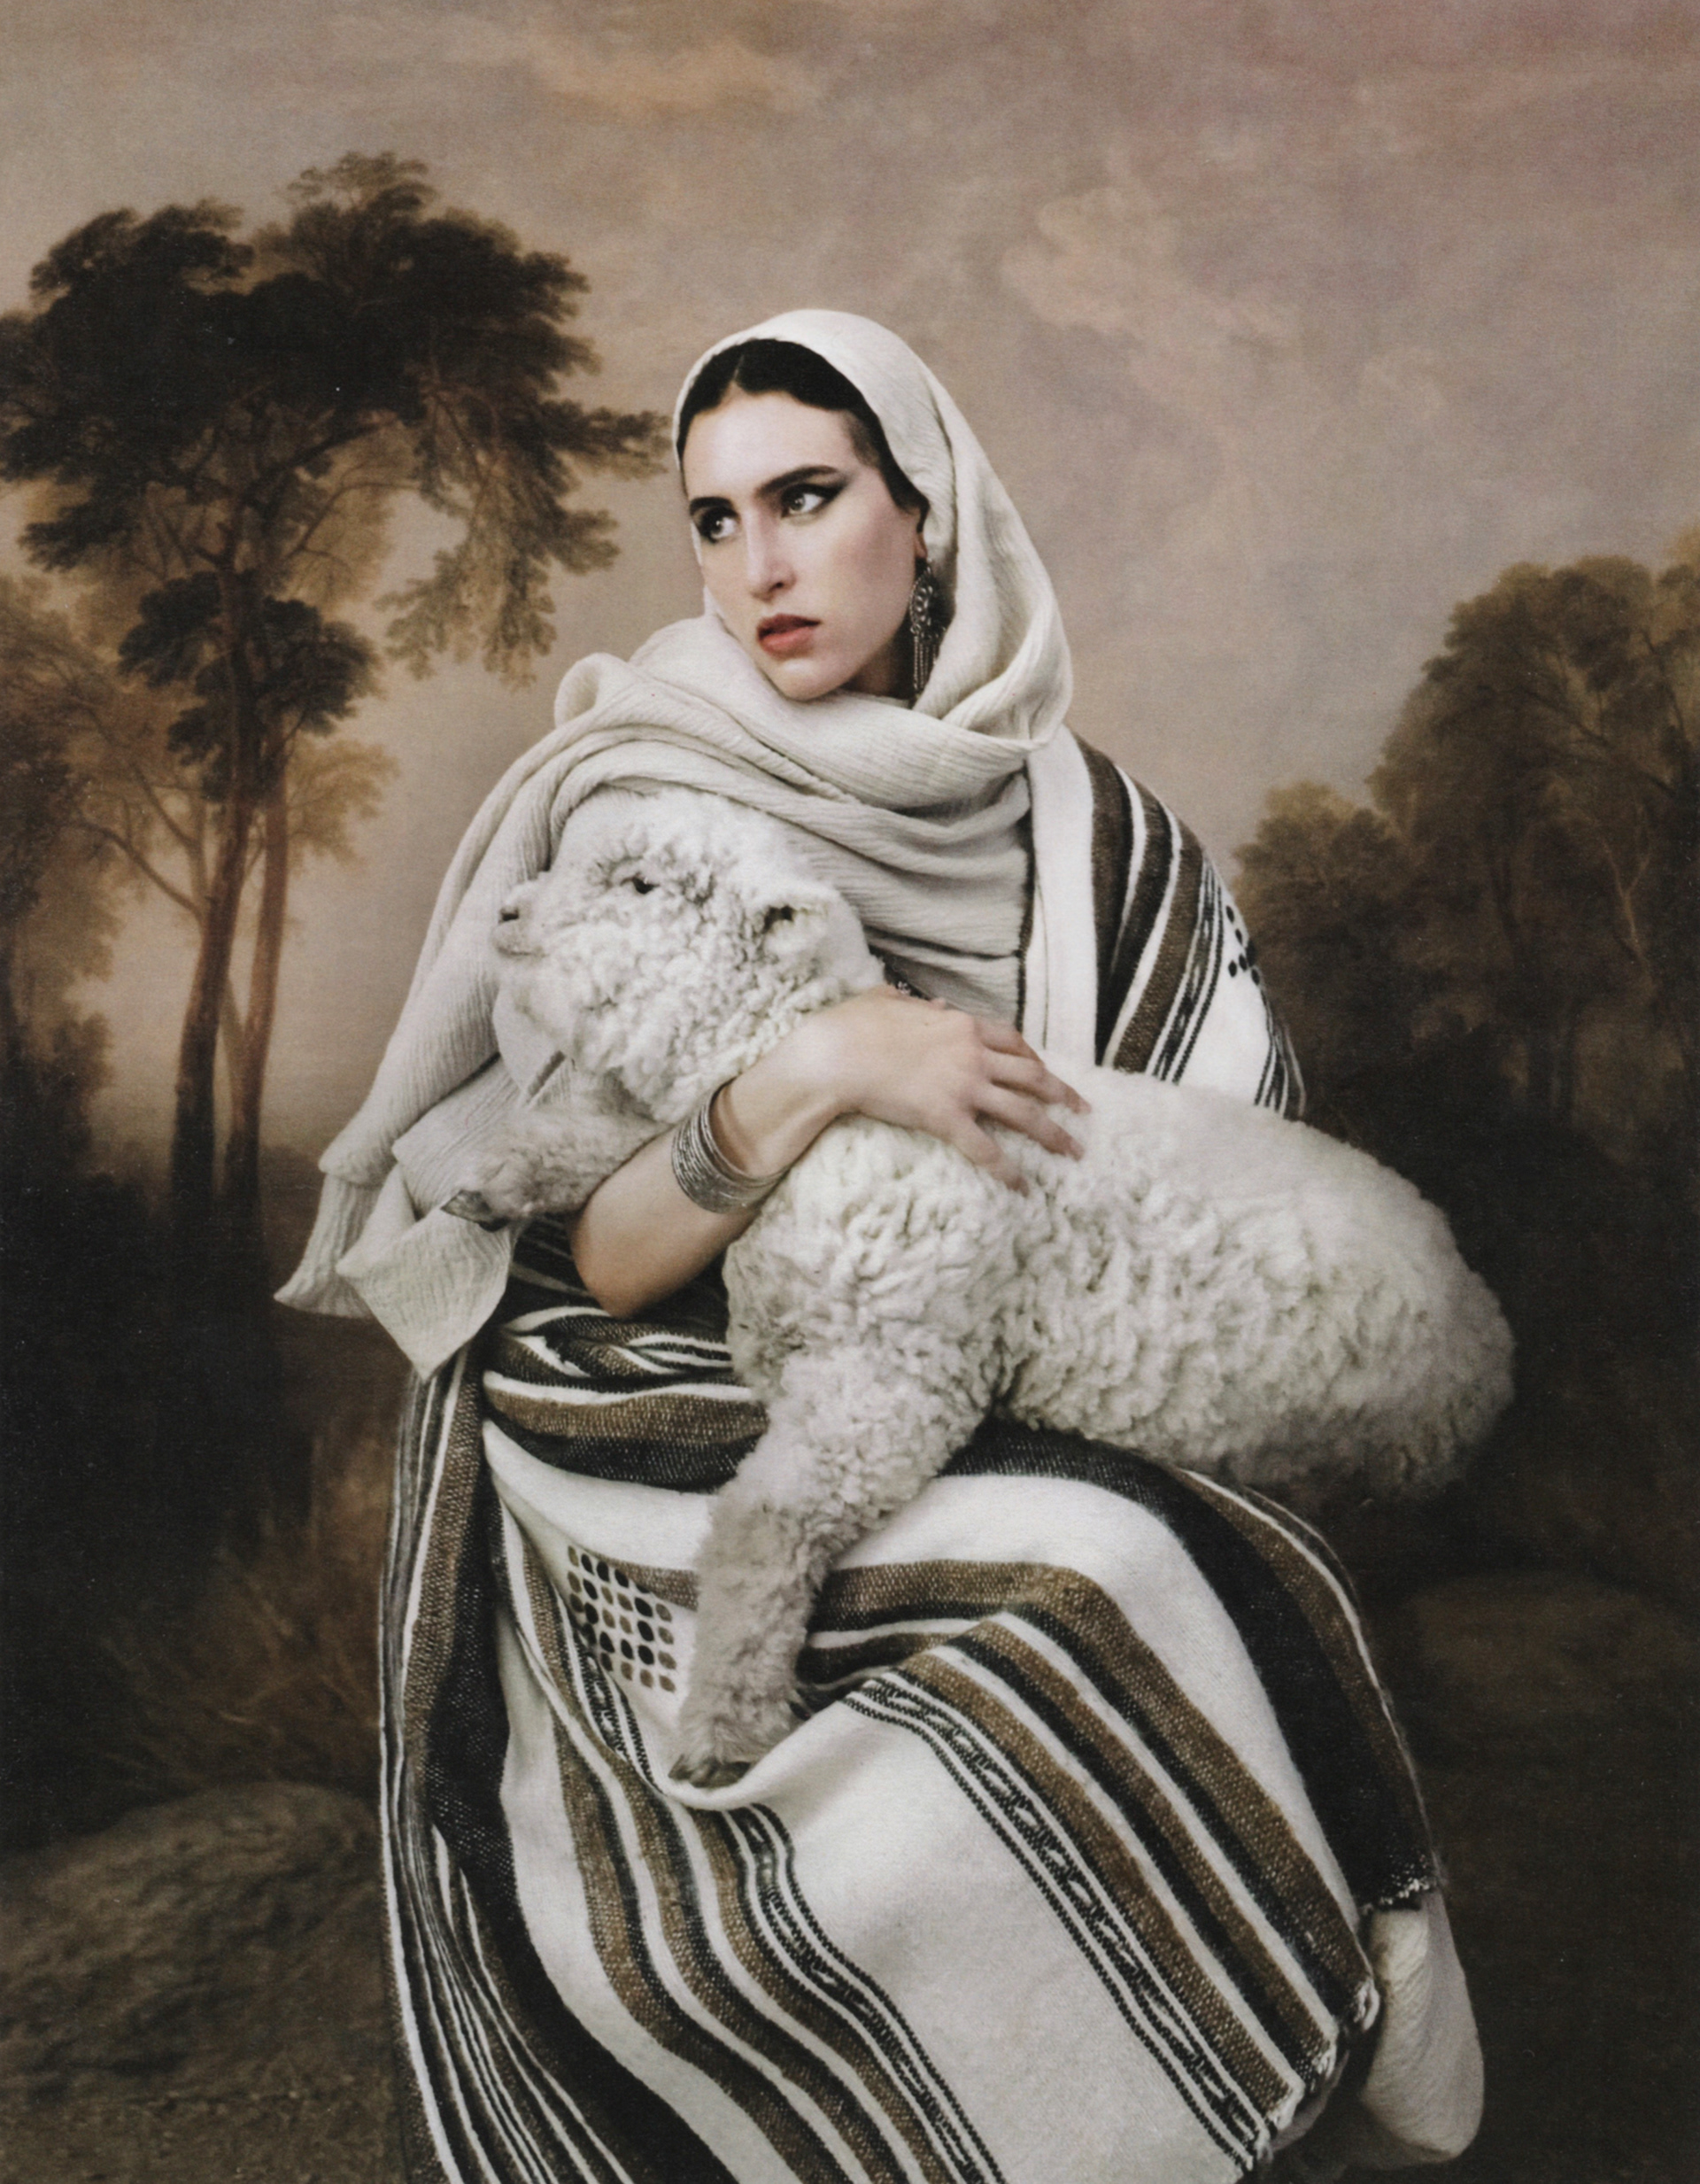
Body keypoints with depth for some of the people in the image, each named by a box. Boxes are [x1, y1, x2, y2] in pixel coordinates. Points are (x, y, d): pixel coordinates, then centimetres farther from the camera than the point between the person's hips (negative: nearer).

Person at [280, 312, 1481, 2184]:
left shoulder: (1081, 829, 5)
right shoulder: (631, 808, -3)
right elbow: (580, 1261, -9)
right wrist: (816, 1073, -23)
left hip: (989, 1449, 4)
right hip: (674, 1485, -3)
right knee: (1106, 1607, -25)